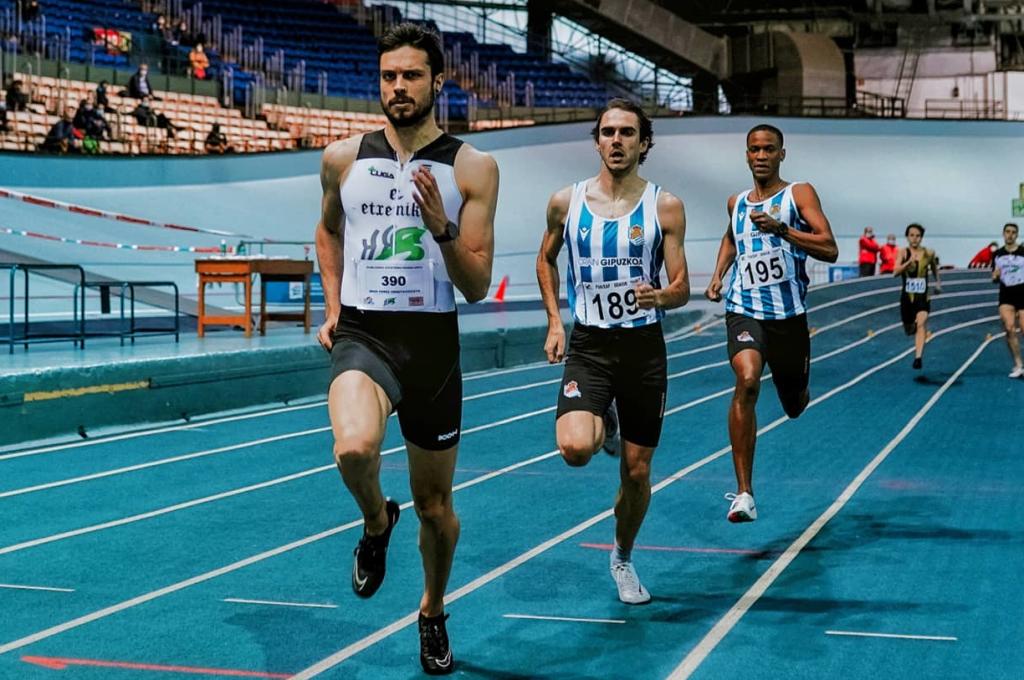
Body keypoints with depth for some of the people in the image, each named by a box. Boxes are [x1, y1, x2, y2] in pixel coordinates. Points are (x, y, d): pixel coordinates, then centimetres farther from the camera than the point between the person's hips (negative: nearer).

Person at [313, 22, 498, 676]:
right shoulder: (344, 158, 2)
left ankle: (433, 614, 40)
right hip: (363, 335, 0)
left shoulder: (473, 168, -4)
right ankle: (376, 522, 4)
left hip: (433, 342, 0)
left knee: (436, 505, 11)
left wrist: (442, 228, -22)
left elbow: (478, 285, -5)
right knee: (354, 448, -32)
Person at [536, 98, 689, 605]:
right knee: (575, 449, -24)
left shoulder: (665, 207, -3)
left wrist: (658, 297, -26)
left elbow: (681, 288, -2)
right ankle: (598, 426, 14)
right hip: (588, 345, 0)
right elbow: (546, 260, 18)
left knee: (637, 471, 7)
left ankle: (623, 558, 33)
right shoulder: (566, 202, 0)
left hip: (644, 347, 0)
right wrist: (555, 323, 8)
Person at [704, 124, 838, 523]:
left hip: (789, 313, -1)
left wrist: (781, 229, -22)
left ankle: (798, 390, 57)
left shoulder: (799, 194, -1)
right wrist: (717, 276, 19)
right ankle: (744, 493, -27)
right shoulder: (736, 203, 11)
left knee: (795, 406, 13)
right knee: (747, 382, -27)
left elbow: (830, 250, -12)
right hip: (744, 310, 1)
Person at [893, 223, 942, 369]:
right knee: (909, 330, 15)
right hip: (907, 296, 0)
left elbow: (934, 267, 23)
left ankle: (918, 357, -29)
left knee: (921, 324, -22)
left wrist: (938, 282, 19)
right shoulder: (903, 252, -6)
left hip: (923, 296, 0)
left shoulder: (929, 253, 0)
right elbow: (896, 272, -21)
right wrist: (909, 262, -34)